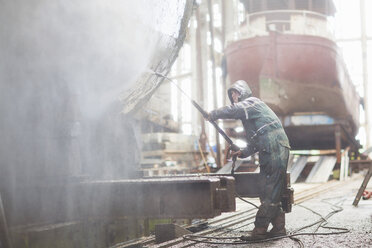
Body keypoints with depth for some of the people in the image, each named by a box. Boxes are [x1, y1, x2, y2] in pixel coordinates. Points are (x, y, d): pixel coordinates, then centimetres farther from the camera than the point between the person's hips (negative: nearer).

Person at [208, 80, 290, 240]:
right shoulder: (249, 109, 27)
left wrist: (213, 115, -7)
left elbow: (232, 110, -22)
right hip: (269, 154, 10)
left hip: (276, 152, -10)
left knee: (270, 193, -10)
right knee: (270, 192, 11)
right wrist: (244, 152, 19)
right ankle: (278, 227, 15)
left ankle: (259, 230, -12)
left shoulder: (252, 102, -3)